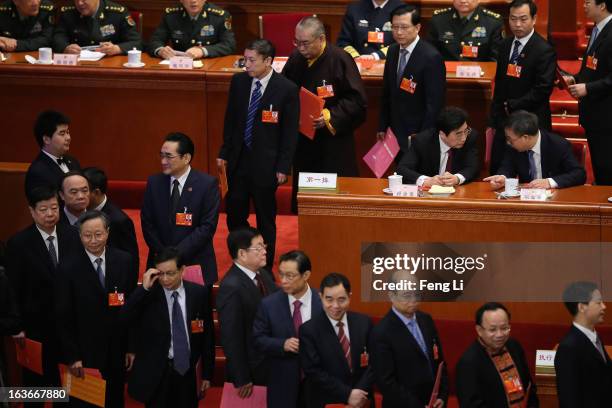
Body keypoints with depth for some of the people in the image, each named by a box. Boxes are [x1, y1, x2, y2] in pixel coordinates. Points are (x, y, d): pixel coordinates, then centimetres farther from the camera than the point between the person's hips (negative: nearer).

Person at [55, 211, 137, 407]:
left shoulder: (124, 261, -3)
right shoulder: (68, 269, -11)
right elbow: (63, 318, -8)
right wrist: (72, 356, -10)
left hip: (118, 351, 3)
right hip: (86, 352, -2)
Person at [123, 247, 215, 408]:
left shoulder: (198, 293, 1)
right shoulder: (147, 295, -4)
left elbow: (207, 335, 6)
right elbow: (125, 319, -19)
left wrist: (207, 373, 7)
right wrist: (144, 288, -24)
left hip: (186, 371, 2)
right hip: (155, 373, -2)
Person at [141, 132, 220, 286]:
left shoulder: (207, 184, -8)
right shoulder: (154, 183, 3)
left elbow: (207, 227, -12)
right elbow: (147, 223, 5)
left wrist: (177, 253, -16)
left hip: (196, 264, -3)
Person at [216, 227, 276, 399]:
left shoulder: (264, 275, 4)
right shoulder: (232, 287, -22)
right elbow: (231, 338, -20)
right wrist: (242, 380, -18)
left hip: (271, 367, 8)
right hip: (252, 372, -8)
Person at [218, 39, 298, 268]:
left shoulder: (286, 89, -11)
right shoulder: (239, 82, 2)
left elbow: (290, 131, -8)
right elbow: (230, 120, 11)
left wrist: (283, 167, -10)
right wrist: (224, 153, 9)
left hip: (266, 162, -4)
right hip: (238, 159, 4)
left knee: (265, 217, 7)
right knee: (234, 214, 9)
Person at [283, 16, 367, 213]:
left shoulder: (340, 60, -13)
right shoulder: (295, 59, 4)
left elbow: (357, 100, -13)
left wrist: (331, 116, -23)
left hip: (333, 143, -5)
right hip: (303, 142, 5)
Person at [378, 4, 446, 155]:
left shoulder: (431, 57, -17)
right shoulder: (393, 51, 5)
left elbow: (434, 103, -17)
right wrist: (383, 127, 12)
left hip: (419, 136, -6)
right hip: (396, 133, 6)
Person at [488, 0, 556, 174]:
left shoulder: (544, 50, -12)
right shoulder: (505, 46, 11)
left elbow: (543, 90, -16)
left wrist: (512, 106, -11)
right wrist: (493, 120, 12)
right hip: (504, 120, 6)